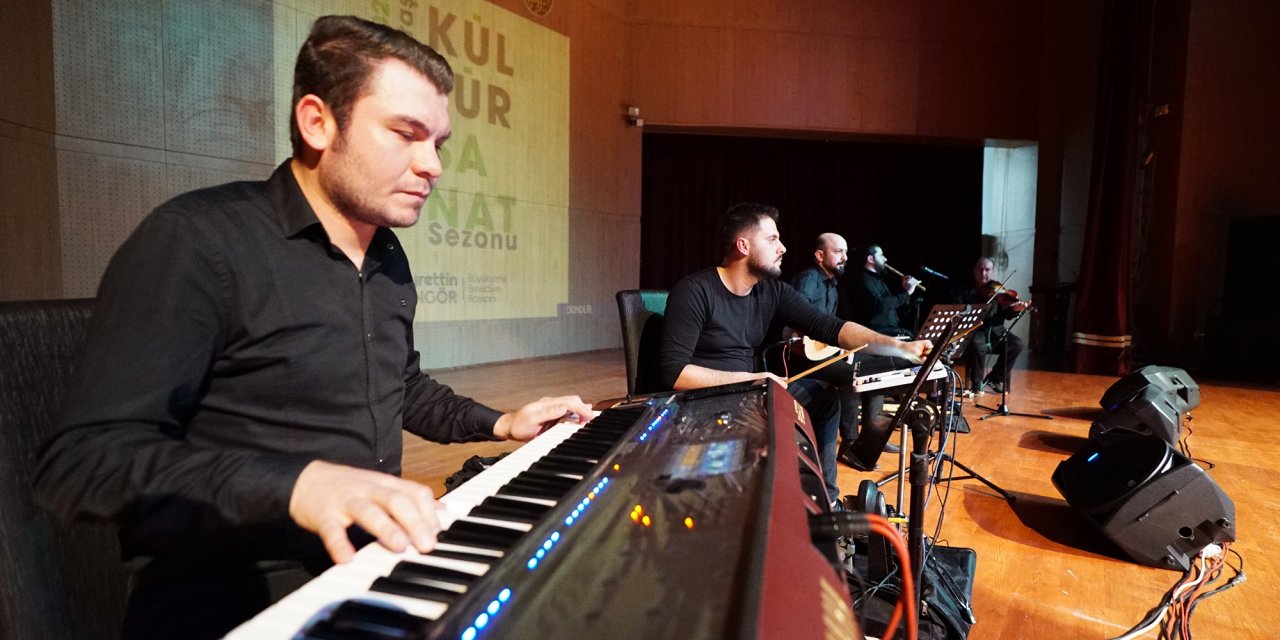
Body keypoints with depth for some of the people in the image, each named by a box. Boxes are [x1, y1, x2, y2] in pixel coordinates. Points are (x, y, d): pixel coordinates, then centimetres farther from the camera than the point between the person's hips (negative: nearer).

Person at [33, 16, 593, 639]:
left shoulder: (389, 257, 10)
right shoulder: (197, 240, -14)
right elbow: (81, 461, -19)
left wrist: (497, 424, 13)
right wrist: (292, 483, -32)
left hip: (375, 567, 7)